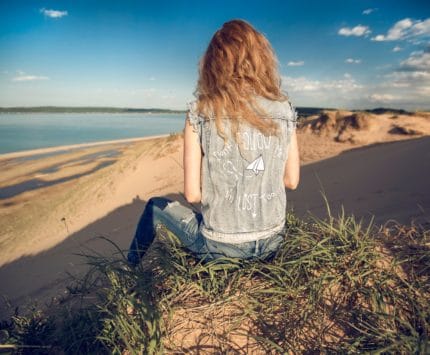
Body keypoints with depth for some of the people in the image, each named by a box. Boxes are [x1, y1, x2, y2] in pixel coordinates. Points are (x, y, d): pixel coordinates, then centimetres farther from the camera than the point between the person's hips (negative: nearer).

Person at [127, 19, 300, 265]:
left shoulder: (200, 113, -14)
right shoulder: (285, 110, -5)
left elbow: (193, 194, -12)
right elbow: (292, 181, 1)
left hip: (221, 248, -3)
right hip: (273, 243, 4)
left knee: (156, 206, 23)